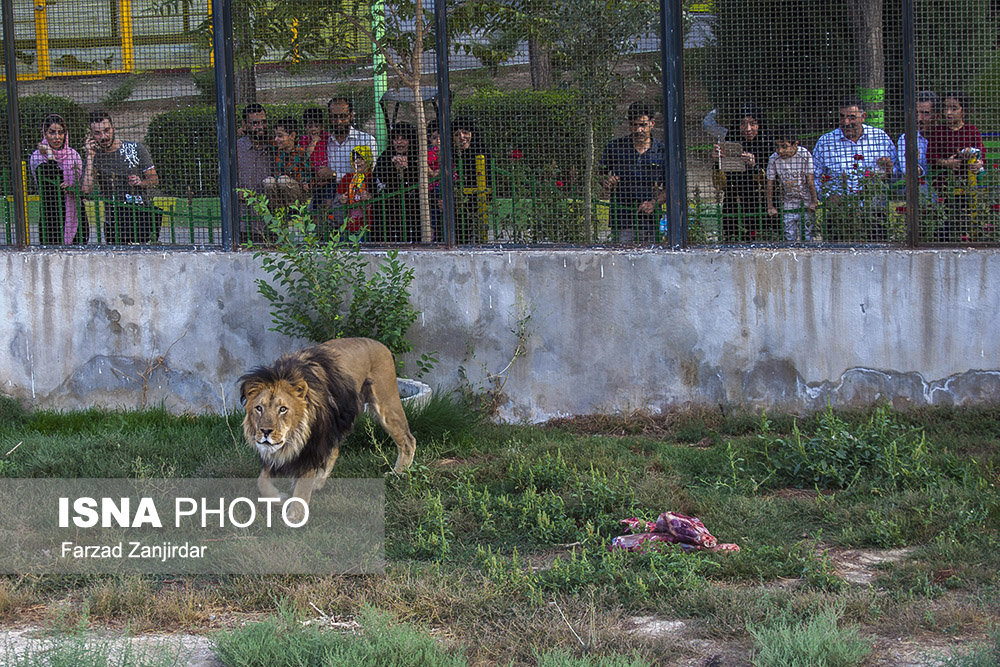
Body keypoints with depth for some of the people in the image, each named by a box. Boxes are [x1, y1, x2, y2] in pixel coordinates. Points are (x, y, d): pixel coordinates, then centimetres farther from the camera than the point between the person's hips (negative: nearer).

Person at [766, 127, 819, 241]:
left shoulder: (805, 155, -15)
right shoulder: (773, 159, -12)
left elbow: (810, 180, -9)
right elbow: (770, 183, -3)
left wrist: (814, 201, -6)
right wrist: (770, 206, 0)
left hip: (806, 204, -1)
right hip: (788, 205, 1)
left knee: (807, 236, 1)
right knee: (789, 237, 0)